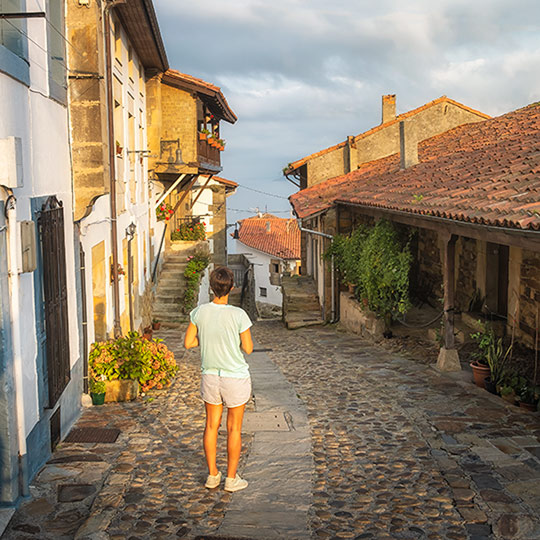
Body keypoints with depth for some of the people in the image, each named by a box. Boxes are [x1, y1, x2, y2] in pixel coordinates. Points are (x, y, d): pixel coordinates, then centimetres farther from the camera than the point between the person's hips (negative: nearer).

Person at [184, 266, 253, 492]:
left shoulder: (199, 312, -10)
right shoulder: (238, 315, -20)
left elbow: (188, 342, -1)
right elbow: (248, 348, -11)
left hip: (210, 377, 3)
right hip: (236, 379, -3)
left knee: (211, 425, 17)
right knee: (234, 428, 10)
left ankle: (212, 475, 27)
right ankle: (232, 478, 20)